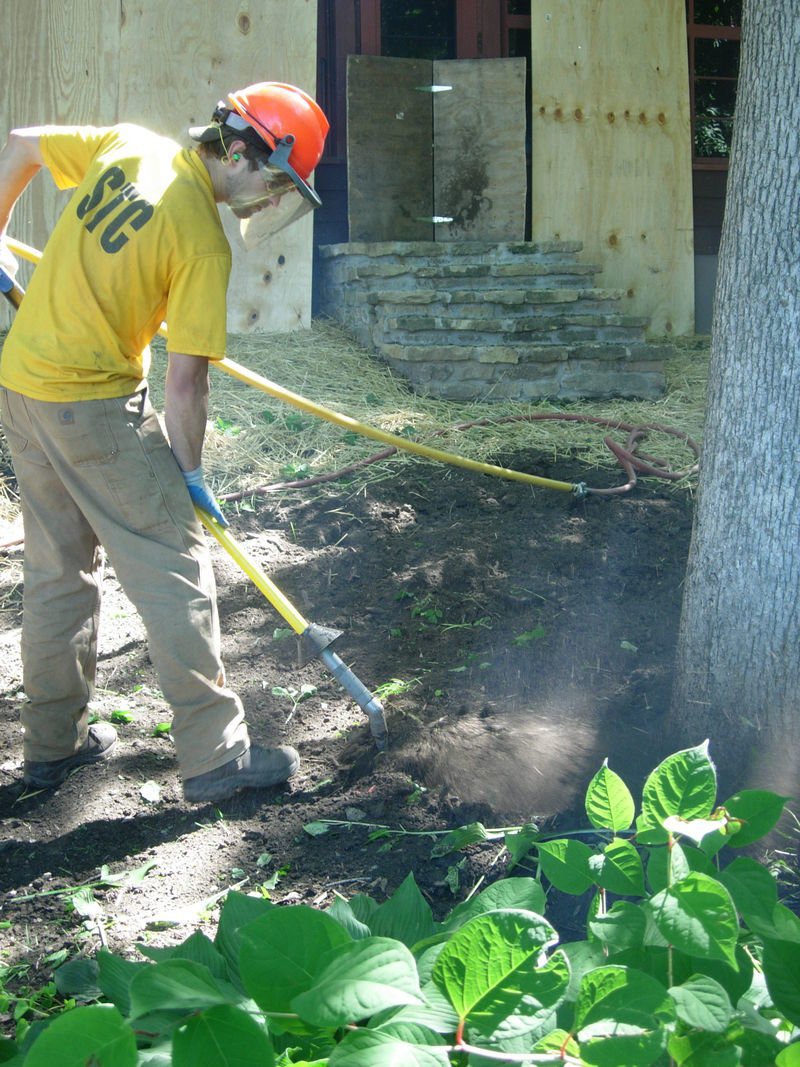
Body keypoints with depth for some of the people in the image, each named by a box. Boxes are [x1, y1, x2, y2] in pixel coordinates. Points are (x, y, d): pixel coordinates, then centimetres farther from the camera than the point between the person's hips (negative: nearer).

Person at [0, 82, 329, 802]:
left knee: (58, 568, 18)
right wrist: (189, 475, -4)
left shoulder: (129, 144, 3)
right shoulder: (204, 241, -18)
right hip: (94, 404, -8)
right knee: (175, 567, -1)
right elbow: (185, 379, -16)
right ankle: (215, 754, 4)